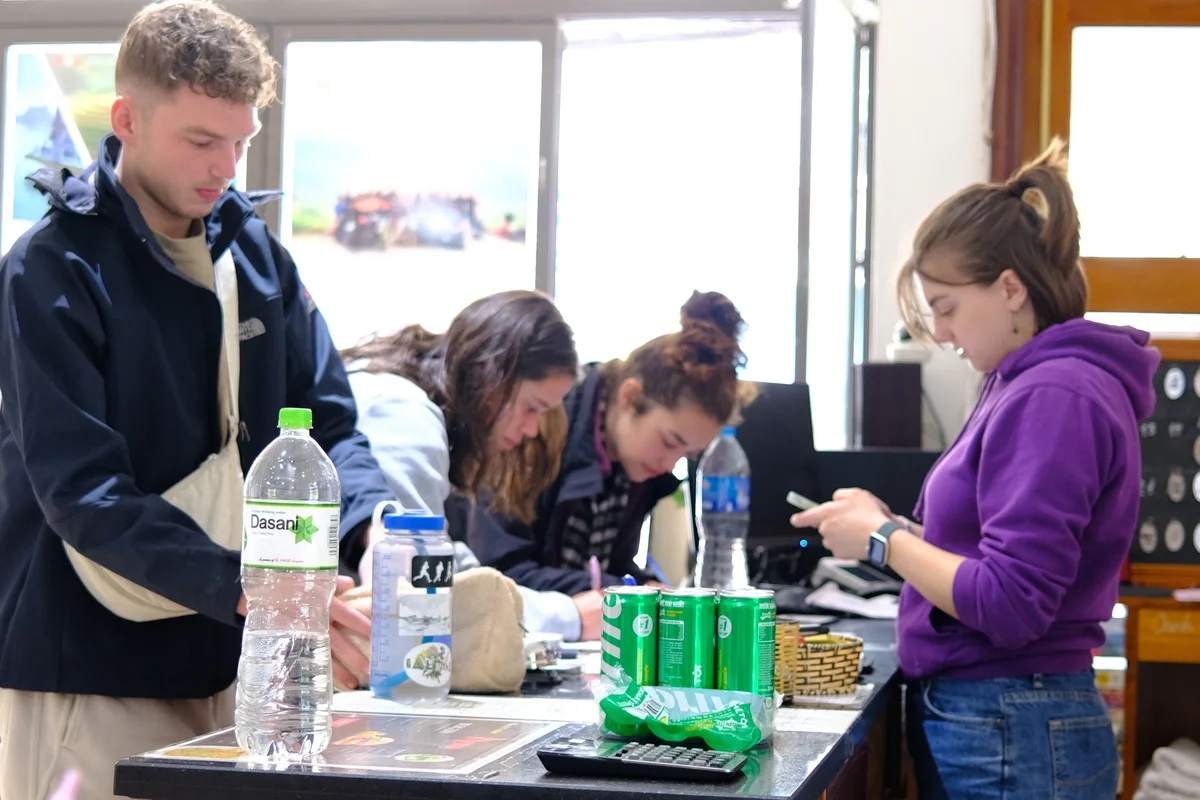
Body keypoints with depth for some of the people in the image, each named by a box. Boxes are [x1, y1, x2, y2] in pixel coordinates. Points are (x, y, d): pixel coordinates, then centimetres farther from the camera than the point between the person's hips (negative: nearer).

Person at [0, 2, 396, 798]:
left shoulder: (256, 253, 8)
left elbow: (330, 425, 8)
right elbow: (83, 494, -19)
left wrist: (380, 526, -14)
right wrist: (252, 591, -31)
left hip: (230, 665, 6)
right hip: (91, 680, -6)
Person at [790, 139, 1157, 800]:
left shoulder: (1052, 398, -18)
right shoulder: (1025, 382, 13)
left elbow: (1010, 606, -22)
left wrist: (882, 539, -11)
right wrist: (888, 526, 6)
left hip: (1010, 743, -9)